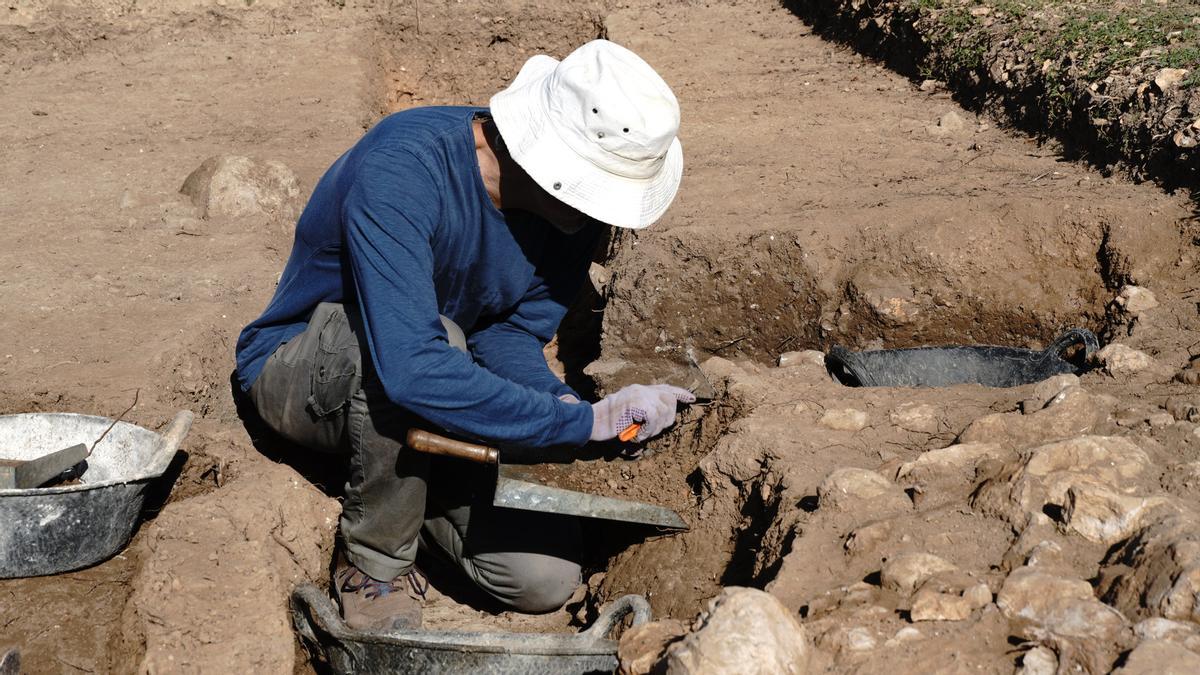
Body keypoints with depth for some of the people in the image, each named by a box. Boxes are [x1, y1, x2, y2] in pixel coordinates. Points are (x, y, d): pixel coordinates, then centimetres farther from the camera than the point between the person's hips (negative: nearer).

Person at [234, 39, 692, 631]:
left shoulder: (573, 203, -14)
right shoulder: (401, 168, -35)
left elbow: (512, 336, -8)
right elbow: (412, 368, -45)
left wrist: (564, 403, -29)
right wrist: (585, 421, -42)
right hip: (300, 375, -5)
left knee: (545, 578, -12)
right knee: (436, 337, -39)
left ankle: (399, 489, 16)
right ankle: (376, 560, -14)